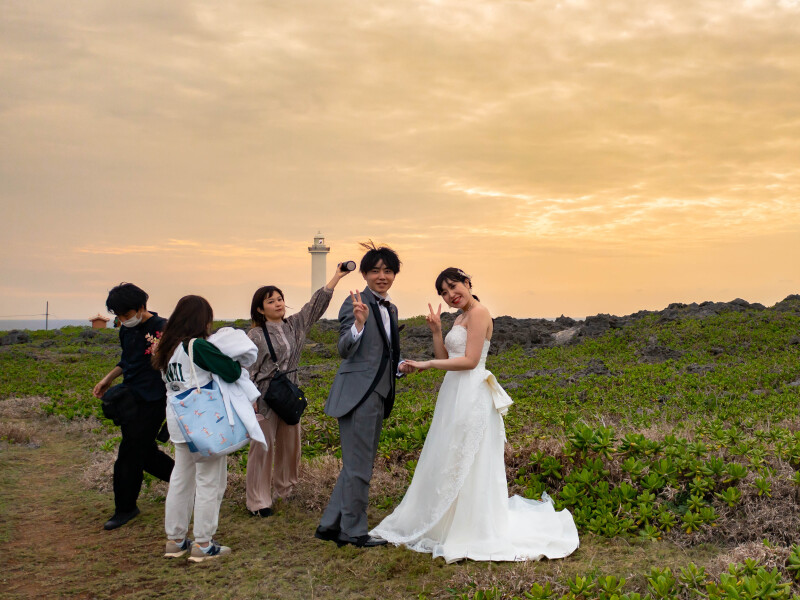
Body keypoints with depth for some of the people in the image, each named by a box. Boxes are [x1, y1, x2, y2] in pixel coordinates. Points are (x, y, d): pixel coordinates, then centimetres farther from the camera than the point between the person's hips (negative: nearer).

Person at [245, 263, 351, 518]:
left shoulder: (294, 325, 7)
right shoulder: (256, 335, -7)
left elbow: (316, 305, 6)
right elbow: (248, 371, -8)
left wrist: (336, 277, 2)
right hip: (265, 398, -6)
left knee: (290, 445, 13)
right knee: (263, 447, -1)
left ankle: (283, 491, 31)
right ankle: (258, 501, 8)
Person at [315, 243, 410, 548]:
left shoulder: (390, 308, 15)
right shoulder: (355, 303, -10)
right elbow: (345, 351, -18)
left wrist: (400, 365, 6)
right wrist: (358, 323, -34)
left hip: (378, 396, 9)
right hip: (357, 394, -9)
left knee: (358, 464, 15)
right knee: (358, 465, 0)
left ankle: (330, 525, 25)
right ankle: (353, 530, 16)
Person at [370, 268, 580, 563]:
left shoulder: (478, 312, -10)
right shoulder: (460, 318, 18)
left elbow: (470, 360, -18)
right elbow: (445, 359, 15)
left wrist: (426, 364, -14)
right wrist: (436, 331, 3)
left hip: (471, 396, -10)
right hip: (455, 396, 10)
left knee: (467, 465, -4)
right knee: (450, 464, 14)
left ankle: (472, 531, 5)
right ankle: (447, 524, 24)